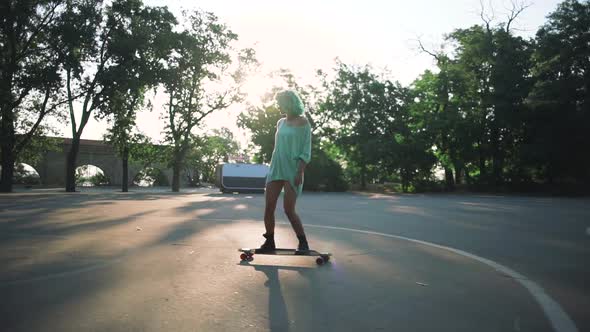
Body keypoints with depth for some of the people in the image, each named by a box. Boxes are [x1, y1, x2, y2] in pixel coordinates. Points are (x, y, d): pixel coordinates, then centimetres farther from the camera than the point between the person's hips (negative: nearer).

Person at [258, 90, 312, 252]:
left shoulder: (302, 122, -3)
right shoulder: (280, 122, 15)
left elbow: (306, 150, -8)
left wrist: (300, 172, -18)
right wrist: (272, 169, 16)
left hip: (292, 171, -6)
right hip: (275, 169, 6)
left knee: (289, 210, -11)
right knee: (268, 208, 2)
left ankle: (303, 243, 3)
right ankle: (269, 242, 15)